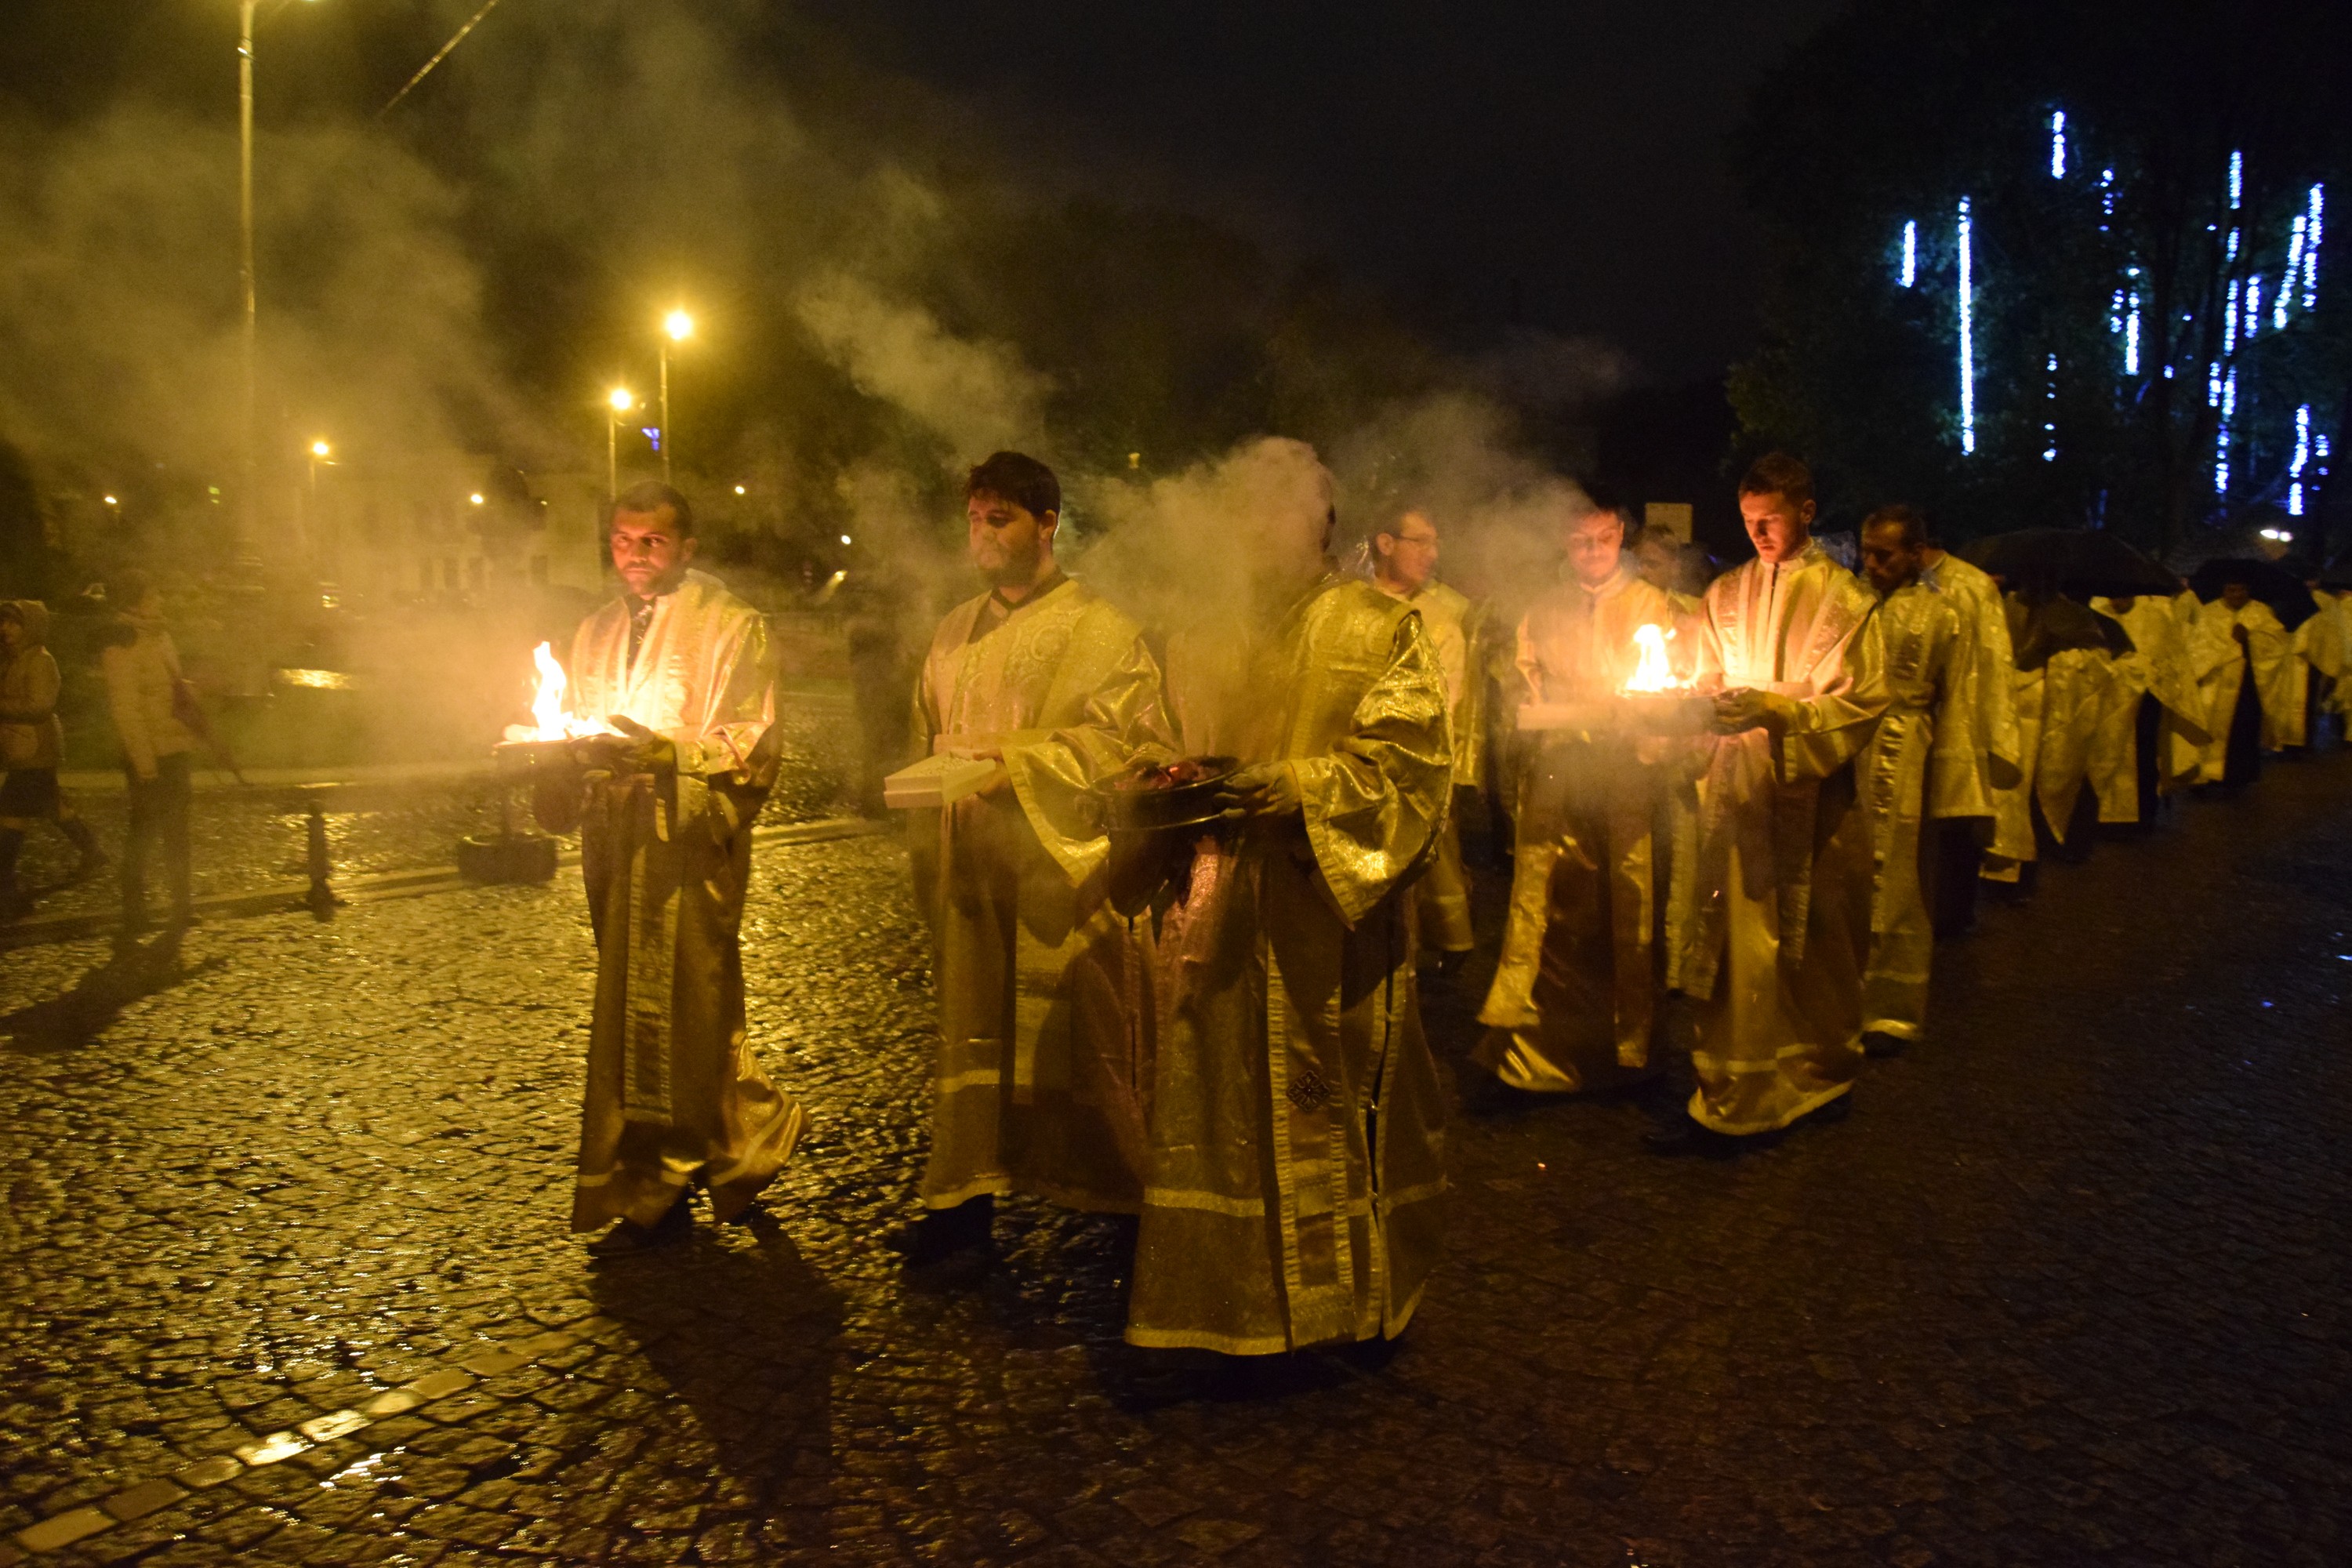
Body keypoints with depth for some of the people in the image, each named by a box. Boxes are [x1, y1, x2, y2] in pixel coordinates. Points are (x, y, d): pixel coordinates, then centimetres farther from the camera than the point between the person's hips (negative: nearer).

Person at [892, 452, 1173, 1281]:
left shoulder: (1099, 629, -2)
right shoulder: (955, 633, 16)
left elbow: (1125, 738, -13)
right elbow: (928, 738, 21)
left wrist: (1014, 756, -21)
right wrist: (929, 853, 12)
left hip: (1062, 864, -5)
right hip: (969, 869, 5)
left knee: (1074, 1040, 1)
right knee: (971, 1032, 8)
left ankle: (1125, 1203, 17)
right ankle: (964, 1204, 16)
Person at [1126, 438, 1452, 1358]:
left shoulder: (1377, 630, 1)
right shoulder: (1202, 642, 15)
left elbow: (1408, 759, -9)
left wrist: (1294, 785, -20)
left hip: (1330, 913, -3)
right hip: (1221, 916, 4)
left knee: (1334, 1101, 4)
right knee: (1219, 1102, 5)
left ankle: (1348, 1294, 23)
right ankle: (1223, 1300, 18)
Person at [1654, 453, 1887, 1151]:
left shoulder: (1842, 597, -1)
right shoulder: (1726, 593, 11)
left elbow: (1858, 706, -7)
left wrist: (1776, 710, -20)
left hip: (1813, 795, -3)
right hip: (1738, 791, 3)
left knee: (1815, 947, 6)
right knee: (1736, 945, 1)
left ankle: (1821, 1072, 22)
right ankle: (1727, 1097, 9)